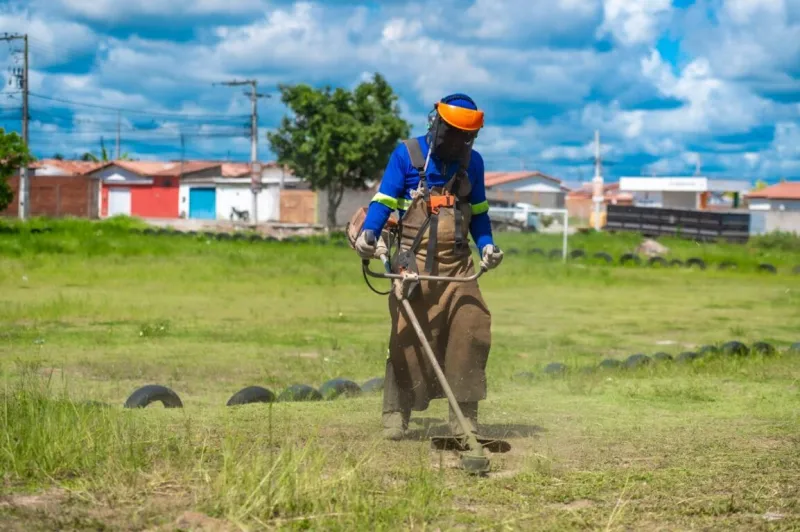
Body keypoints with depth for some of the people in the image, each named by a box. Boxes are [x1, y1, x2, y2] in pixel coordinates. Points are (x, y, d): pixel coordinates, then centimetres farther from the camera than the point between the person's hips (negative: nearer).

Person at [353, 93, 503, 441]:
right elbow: (384, 200, -2)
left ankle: (464, 415, -1)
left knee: (471, 330, -8)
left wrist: (486, 245, 5)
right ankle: (396, 413, 4)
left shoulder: (472, 162, 13)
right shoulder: (406, 155, 0)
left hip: (457, 265, 3)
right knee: (407, 337, -6)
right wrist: (368, 233, -19)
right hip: (414, 262, -3)